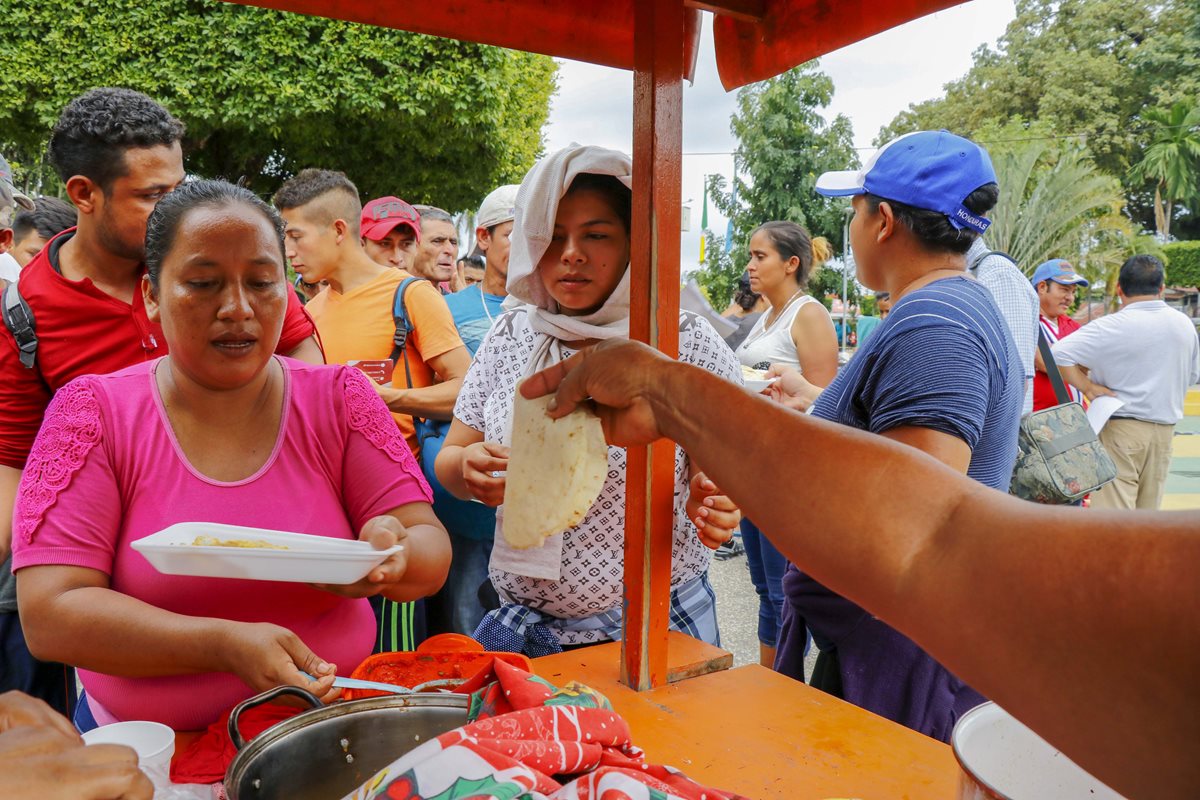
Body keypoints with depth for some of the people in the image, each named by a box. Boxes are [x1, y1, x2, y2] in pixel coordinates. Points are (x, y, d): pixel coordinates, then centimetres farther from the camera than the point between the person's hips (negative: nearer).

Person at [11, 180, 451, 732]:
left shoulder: (338, 397, -2)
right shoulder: (92, 412, -5)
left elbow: (434, 556, -3)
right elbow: (48, 614, -12)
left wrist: (393, 555, -27)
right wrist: (226, 645, -25)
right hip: (151, 749, -1)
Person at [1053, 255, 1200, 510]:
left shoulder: (1113, 327, -15)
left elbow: (1059, 354, -24)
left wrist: (1088, 387, -15)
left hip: (1121, 429, -6)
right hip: (1165, 430, 7)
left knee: (1113, 509, -5)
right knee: (1147, 509, 16)